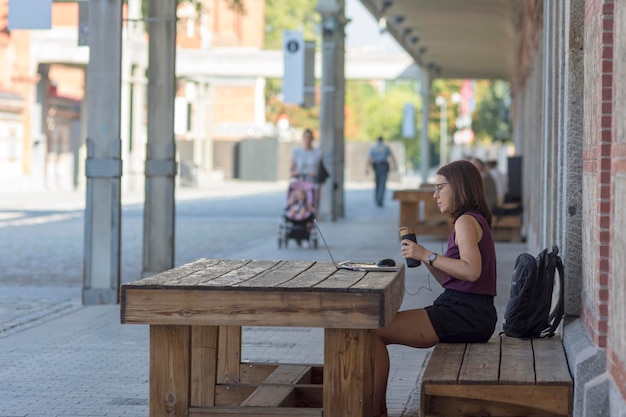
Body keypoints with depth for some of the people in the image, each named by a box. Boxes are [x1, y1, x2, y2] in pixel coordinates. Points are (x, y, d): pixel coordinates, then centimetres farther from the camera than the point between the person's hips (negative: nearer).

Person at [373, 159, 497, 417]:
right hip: (464, 311, 11)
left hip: (465, 314, -11)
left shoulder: (466, 221, -10)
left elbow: (472, 270, -26)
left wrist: (427, 255, -18)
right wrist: (420, 253, 9)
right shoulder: (471, 221, 21)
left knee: (375, 330, -14)